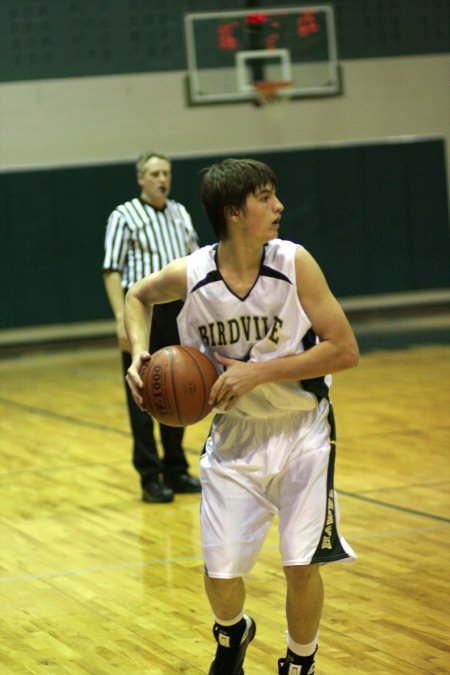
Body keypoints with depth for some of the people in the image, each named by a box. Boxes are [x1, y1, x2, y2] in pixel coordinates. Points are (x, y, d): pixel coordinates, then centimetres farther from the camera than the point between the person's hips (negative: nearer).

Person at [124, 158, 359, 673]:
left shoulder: (294, 263, -17)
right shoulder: (190, 275, -14)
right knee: (222, 576, 1)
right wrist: (139, 353, -8)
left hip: (301, 431, -1)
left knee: (301, 565, -8)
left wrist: (258, 371, -22)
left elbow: (345, 350, -17)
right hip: (234, 434, 1)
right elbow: (138, 296, 10)